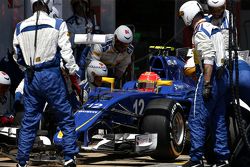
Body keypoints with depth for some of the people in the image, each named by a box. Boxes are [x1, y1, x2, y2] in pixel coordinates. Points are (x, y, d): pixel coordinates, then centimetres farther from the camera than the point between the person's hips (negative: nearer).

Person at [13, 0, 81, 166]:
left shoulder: (21, 27, 5)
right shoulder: (58, 25, -5)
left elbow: (17, 56, 13)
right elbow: (66, 50, -4)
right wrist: (73, 69, 11)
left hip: (31, 77, 3)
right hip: (51, 75, -3)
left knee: (29, 120, 11)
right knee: (66, 117, 7)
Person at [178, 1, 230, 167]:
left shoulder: (200, 32, -11)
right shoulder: (214, 29, 16)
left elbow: (208, 59, -21)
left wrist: (207, 84, -22)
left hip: (210, 76, -9)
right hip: (222, 76, 9)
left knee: (197, 119, -4)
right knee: (219, 119, 12)